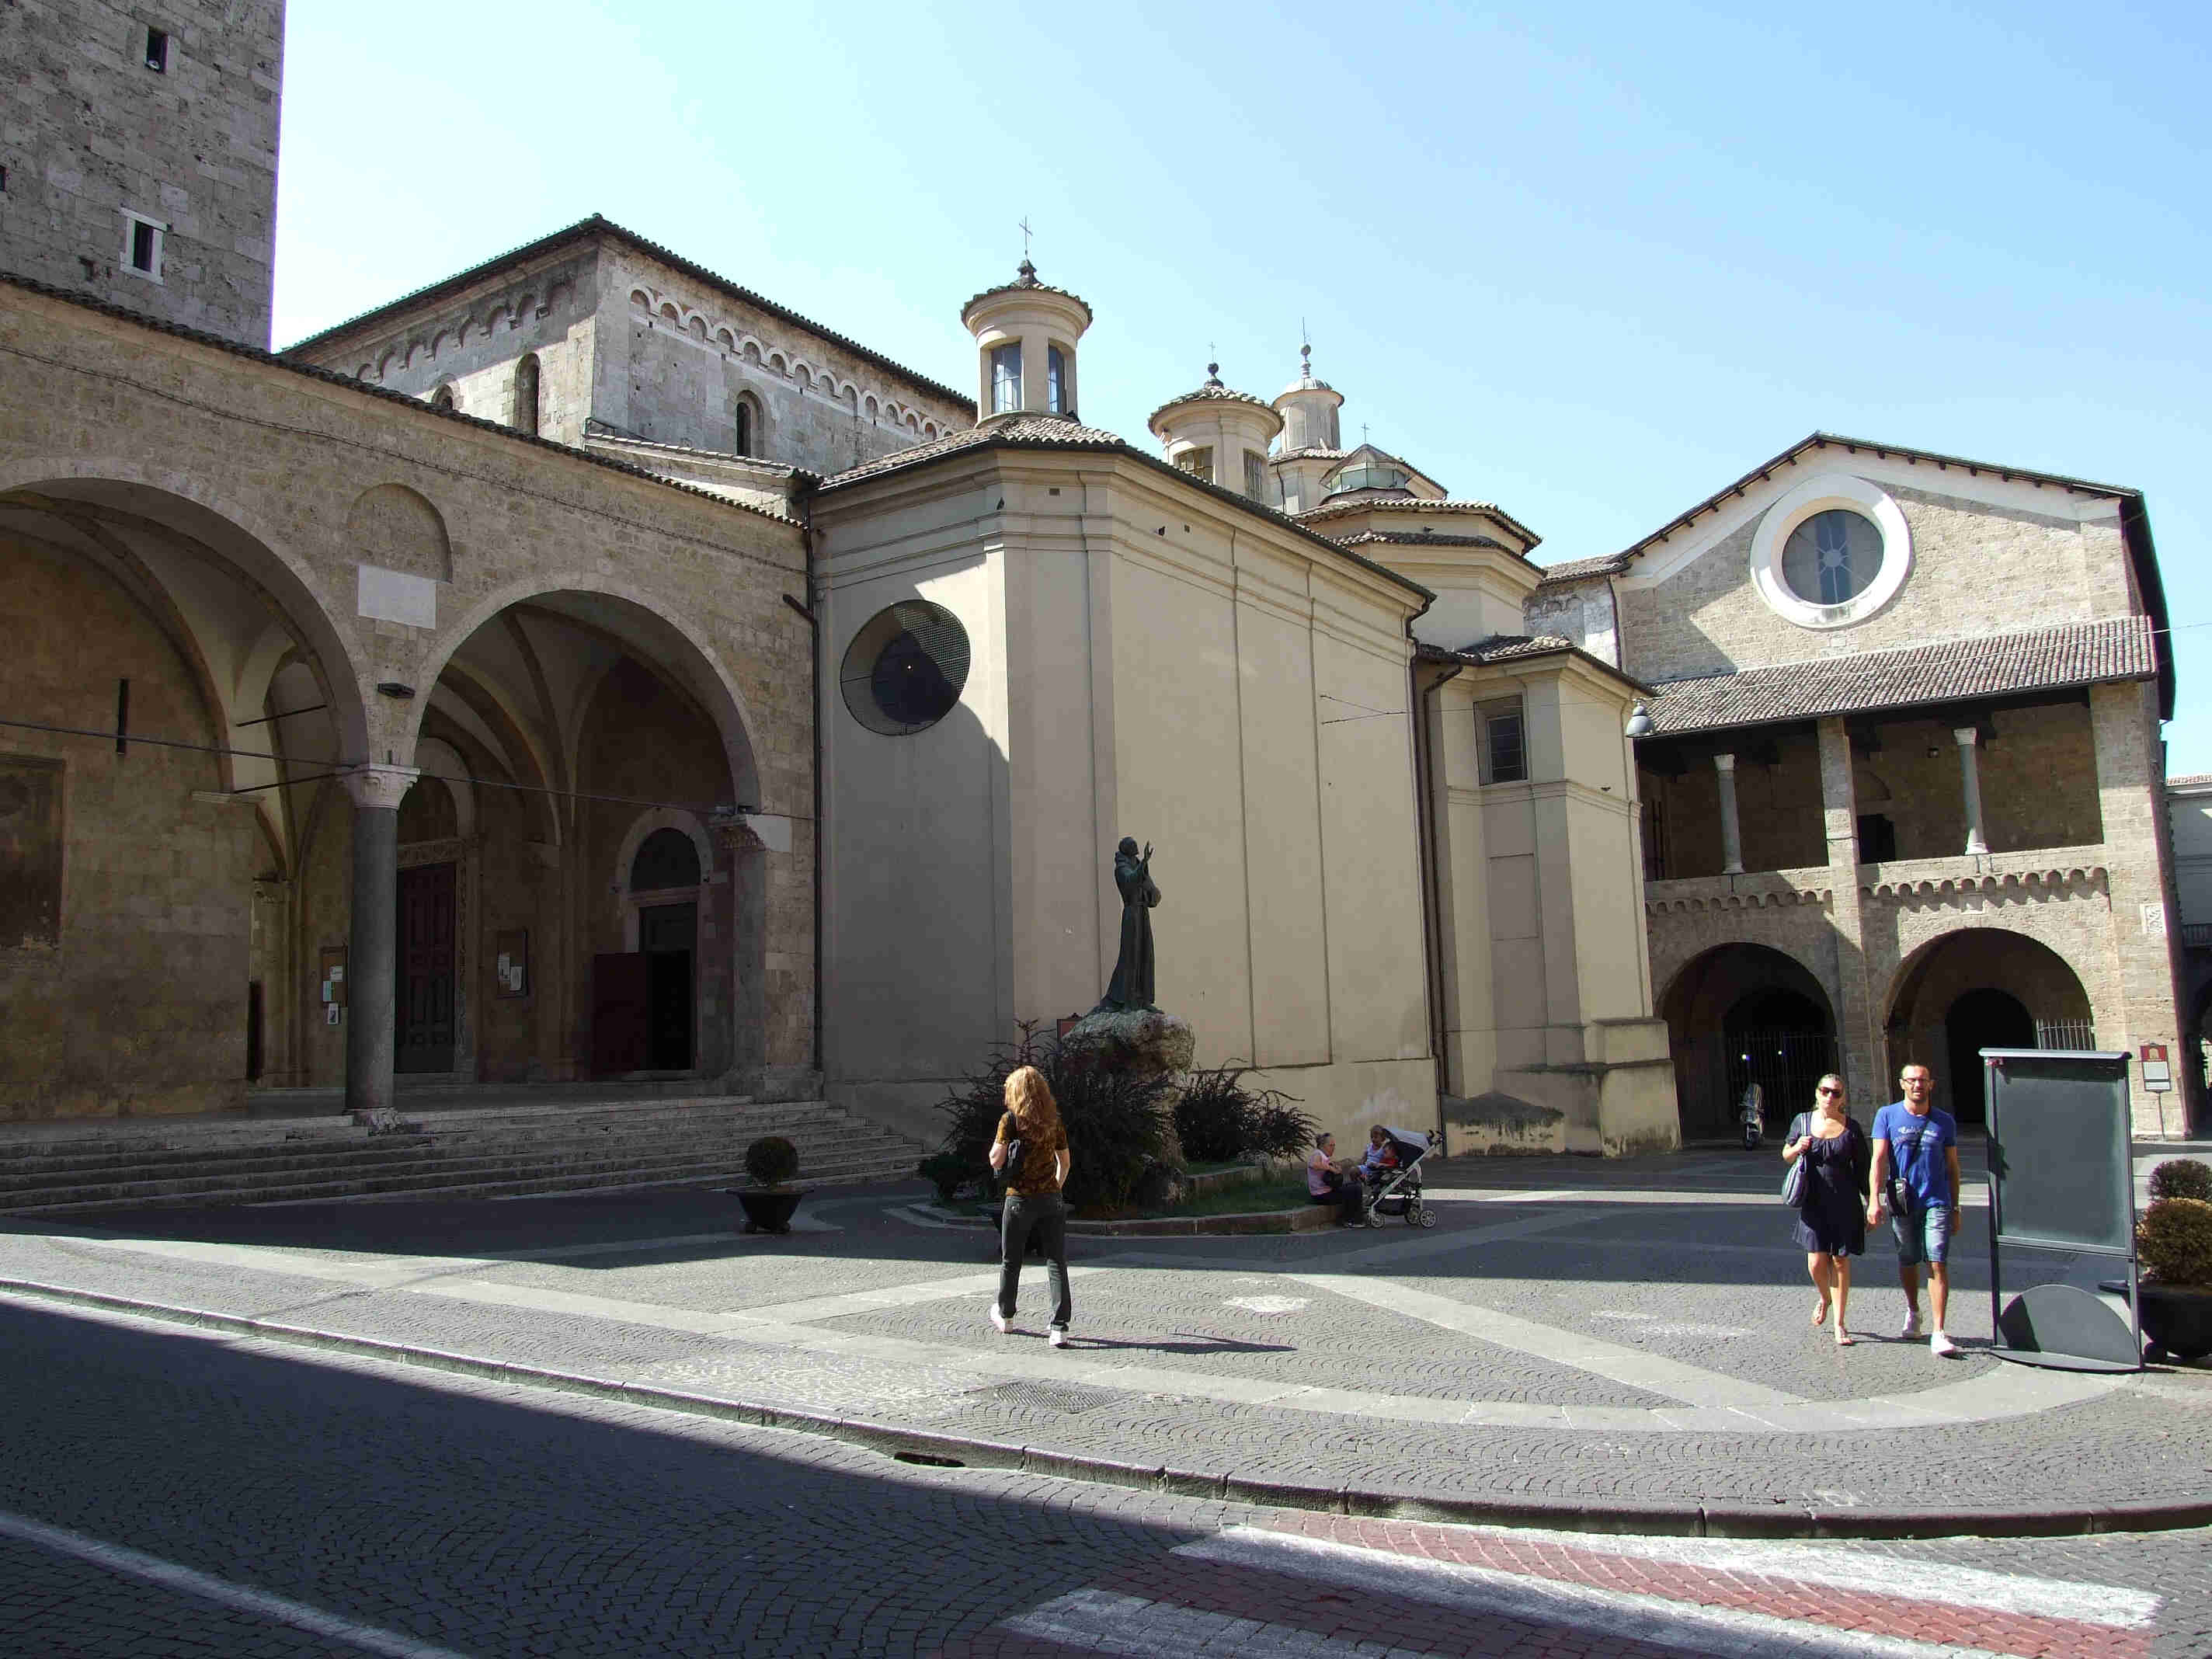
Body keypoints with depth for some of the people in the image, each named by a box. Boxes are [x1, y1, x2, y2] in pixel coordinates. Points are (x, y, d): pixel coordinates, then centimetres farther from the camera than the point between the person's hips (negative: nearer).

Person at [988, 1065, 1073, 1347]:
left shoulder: (1011, 1120, -8)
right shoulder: (1054, 1121, 4)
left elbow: (996, 1160, -9)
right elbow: (1065, 1160, 11)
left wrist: (996, 1145, 10)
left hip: (1020, 1199, -2)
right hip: (1050, 1200, 3)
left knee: (1010, 1262, 16)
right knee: (1057, 1263, 1)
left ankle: (1005, 1317, 33)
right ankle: (1060, 1328, -7)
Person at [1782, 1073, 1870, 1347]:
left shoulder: (1851, 1128, -1)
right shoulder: (1802, 1121, 4)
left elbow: (1863, 1169, 5)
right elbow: (1786, 1156, 14)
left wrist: (1871, 1204, 3)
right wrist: (1797, 1148, -9)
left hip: (1845, 1203, -1)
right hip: (1813, 1203, 1)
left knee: (1840, 1261, 3)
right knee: (1816, 1262, -3)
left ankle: (1840, 1324, 15)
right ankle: (1825, 1298, 31)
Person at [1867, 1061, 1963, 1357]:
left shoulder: (1944, 1121, 5)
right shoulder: (1887, 1116, 1)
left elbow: (1952, 1167, 12)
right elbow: (1879, 1159, -3)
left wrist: (1955, 1207, 12)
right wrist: (1875, 1200, -11)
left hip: (1936, 1202, -1)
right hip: (1902, 1202, 1)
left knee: (1937, 1263, -10)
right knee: (1907, 1261, 14)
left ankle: (1939, 1333, -10)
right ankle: (1913, 1313, 38)